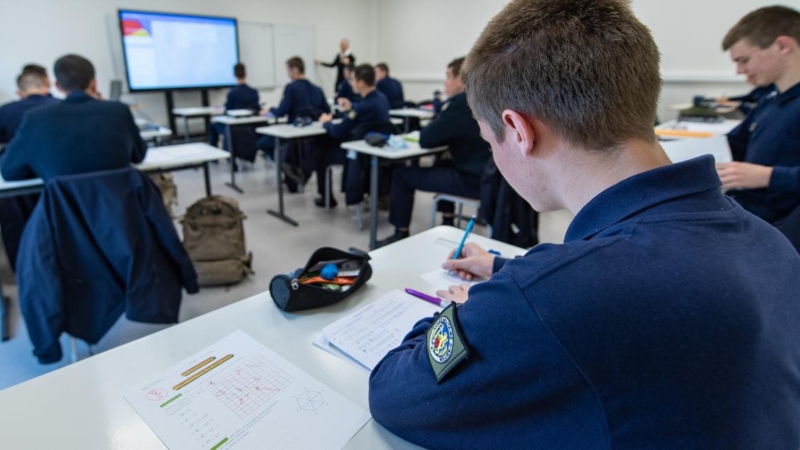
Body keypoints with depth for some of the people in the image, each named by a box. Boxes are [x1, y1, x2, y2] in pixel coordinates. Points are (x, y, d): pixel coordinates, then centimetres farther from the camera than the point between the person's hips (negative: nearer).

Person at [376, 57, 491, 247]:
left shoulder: (460, 103, -18)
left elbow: (426, 140, -14)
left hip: (472, 179, -9)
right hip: (485, 173, 9)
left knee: (401, 175, 0)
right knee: (442, 165, 37)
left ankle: (401, 234, 12)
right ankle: (448, 224, 37)